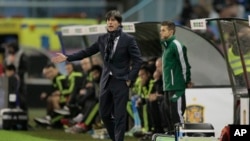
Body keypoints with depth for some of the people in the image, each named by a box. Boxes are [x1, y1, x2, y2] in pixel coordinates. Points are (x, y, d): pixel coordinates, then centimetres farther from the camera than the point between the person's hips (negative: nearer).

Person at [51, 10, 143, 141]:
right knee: (104, 114, 10)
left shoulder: (128, 39, -7)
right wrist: (67, 57, 8)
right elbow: (86, 52, 12)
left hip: (120, 81, -5)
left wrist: (130, 78, -12)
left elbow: (138, 60, -7)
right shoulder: (102, 39, 7)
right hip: (106, 81, 5)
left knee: (119, 115, -3)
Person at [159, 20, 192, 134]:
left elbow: (184, 64, -12)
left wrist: (187, 81, -6)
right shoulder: (166, 46, 17)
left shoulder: (176, 45, -12)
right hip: (168, 87, 10)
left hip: (176, 87, -10)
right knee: (169, 112, 11)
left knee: (177, 114, -11)